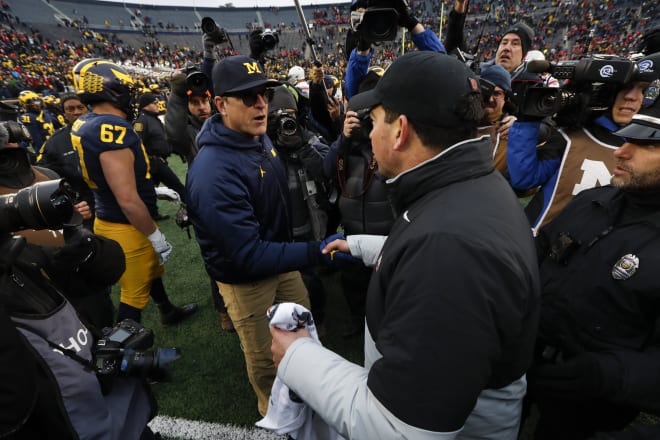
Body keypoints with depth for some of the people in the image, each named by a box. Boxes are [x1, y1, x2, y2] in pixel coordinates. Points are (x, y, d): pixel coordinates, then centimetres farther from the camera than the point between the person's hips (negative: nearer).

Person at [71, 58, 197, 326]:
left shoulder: (86, 125, 4)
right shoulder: (111, 130, -27)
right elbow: (128, 200, -28)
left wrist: (155, 191, 20)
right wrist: (156, 236, -18)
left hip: (109, 220, 10)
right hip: (127, 227, -10)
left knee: (152, 269, 28)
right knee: (134, 294, 7)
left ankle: (168, 312, 50)